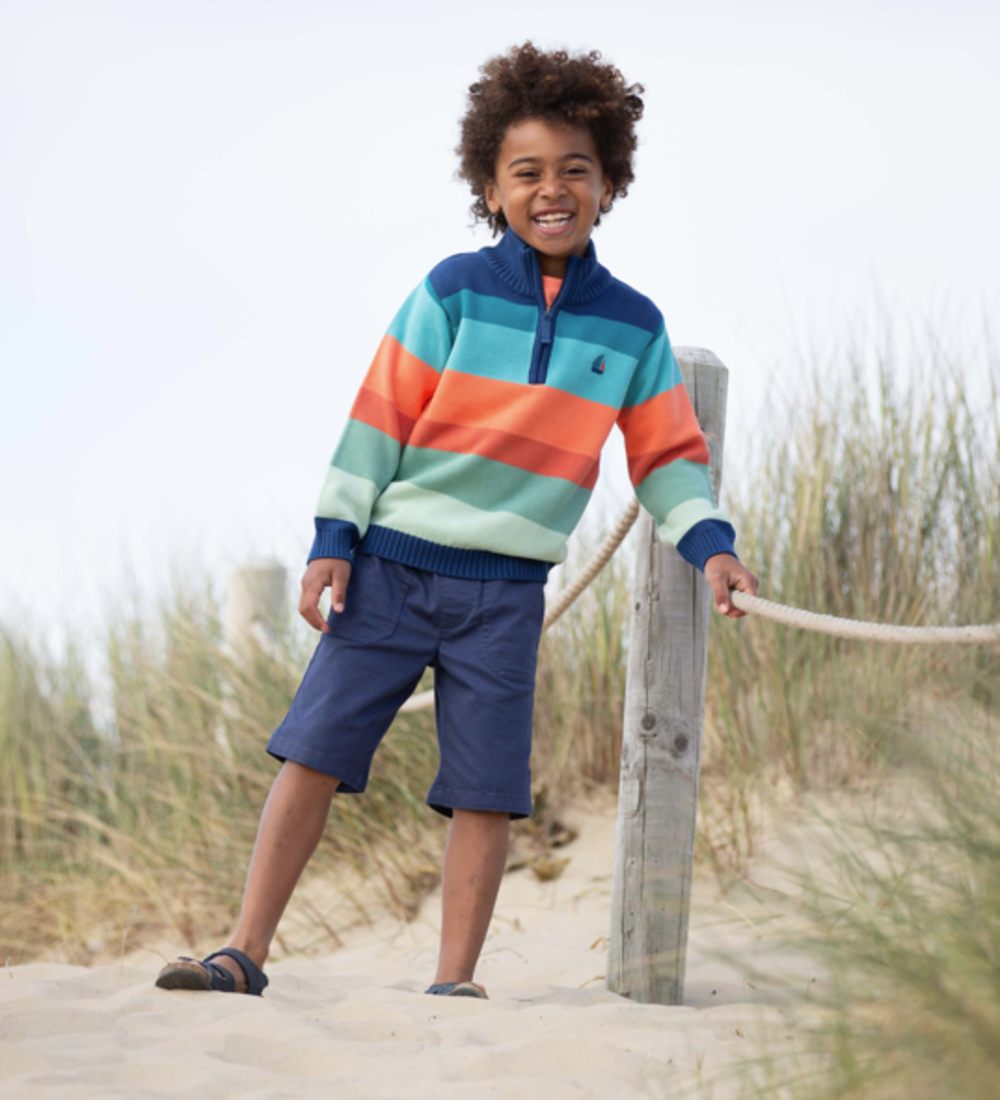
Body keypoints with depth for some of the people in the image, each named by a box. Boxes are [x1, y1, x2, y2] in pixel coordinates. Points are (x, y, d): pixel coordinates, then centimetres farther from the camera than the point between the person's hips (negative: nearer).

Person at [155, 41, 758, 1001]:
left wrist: (710, 546, -3)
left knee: (487, 786, -1)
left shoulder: (632, 328, 5)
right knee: (315, 747, -4)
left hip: (506, 593, 2)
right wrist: (333, 540, -4)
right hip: (394, 567, -1)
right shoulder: (453, 292, -1)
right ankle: (245, 953, 0)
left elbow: (667, 454, 11)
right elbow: (379, 418, 0)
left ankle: (454, 981, 6)